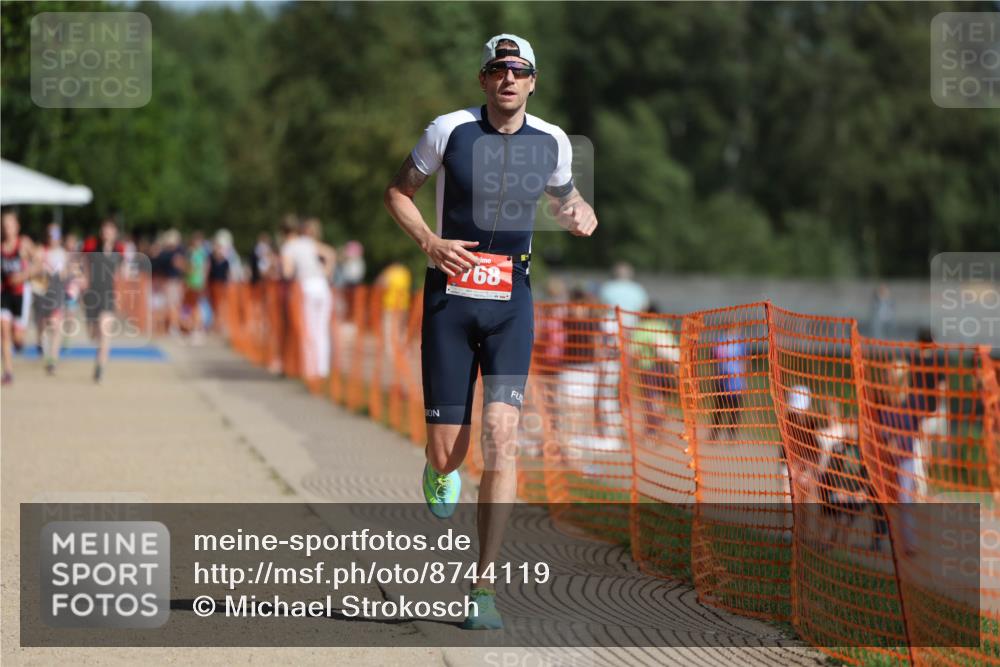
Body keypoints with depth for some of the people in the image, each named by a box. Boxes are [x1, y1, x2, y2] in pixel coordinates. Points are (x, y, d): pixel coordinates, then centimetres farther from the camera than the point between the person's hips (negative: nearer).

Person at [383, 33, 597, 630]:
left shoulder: (552, 141, 4)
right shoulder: (449, 130, -4)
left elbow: (564, 195, 24)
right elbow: (398, 191, 8)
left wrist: (580, 213, -1)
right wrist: (430, 241, -10)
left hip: (511, 303, 1)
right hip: (450, 298, -1)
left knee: (501, 437, -14)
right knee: (447, 454, -2)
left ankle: (484, 586, -10)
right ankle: (441, 470, 40)